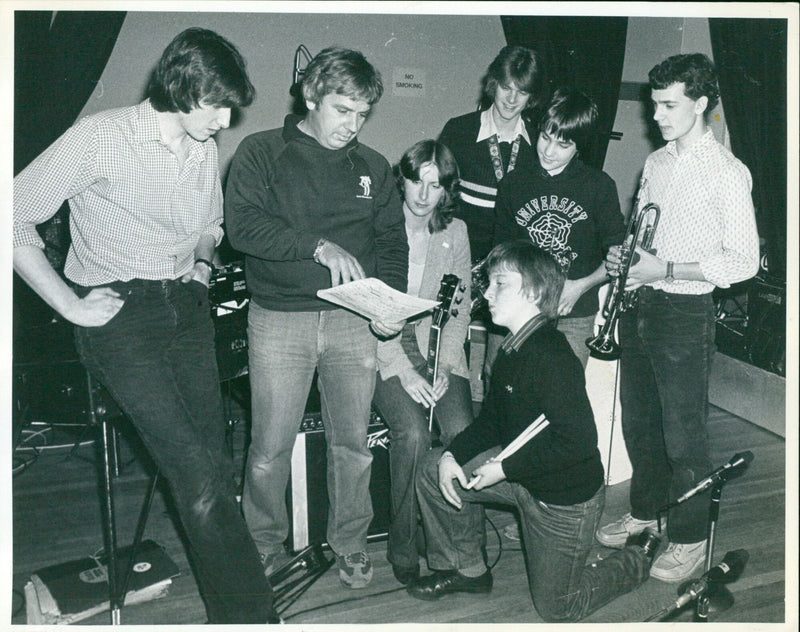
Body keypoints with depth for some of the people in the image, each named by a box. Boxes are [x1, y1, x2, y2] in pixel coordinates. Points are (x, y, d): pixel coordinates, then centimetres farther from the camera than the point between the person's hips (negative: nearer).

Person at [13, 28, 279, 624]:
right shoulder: (101, 137, -8)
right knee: (198, 475, -15)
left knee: (216, 464, 0)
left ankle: (232, 616, 14)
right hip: (119, 313, -6)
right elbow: (17, 217, -8)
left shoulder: (205, 150, 11)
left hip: (186, 306, 6)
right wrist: (71, 304, -11)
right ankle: (252, 614, -5)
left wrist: (202, 260, 11)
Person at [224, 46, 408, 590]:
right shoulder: (262, 153, 3)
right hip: (279, 318, -2)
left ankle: (350, 543, 27)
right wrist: (319, 247, -21)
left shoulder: (373, 168, 14)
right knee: (271, 448, 0)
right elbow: (242, 224, -11)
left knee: (353, 442, 6)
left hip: (352, 319, 3)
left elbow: (392, 243, 14)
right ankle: (264, 544, 25)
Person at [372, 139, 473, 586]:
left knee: (461, 431, -22)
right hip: (385, 349, -3)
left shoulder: (455, 232, 9)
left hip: (440, 348, 3)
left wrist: (444, 365, -6)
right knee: (413, 432, -27)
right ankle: (403, 548, -6)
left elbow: (459, 309, 9)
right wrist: (404, 371, -16)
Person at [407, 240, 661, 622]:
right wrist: (452, 455, -8)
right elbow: (492, 419, 8)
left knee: (557, 610, 10)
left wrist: (505, 468, -25)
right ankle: (467, 569, 19)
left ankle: (640, 558, 31)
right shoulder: (511, 350, 1)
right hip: (521, 474, 8)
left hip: (567, 497, -8)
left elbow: (579, 441, -33)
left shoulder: (552, 359, -29)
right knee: (434, 469, 1)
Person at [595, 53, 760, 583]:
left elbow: (744, 261, -15)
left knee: (684, 434, 2)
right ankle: (645, 512, 36)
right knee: (638, 420, 17)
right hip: (640, 306, 7)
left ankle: (690, 540, 19)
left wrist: (664, 269, -20)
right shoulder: (656, 162, 12)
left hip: (685, 313, -7)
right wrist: (624, 255, 0)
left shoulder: (727, 172, -11)